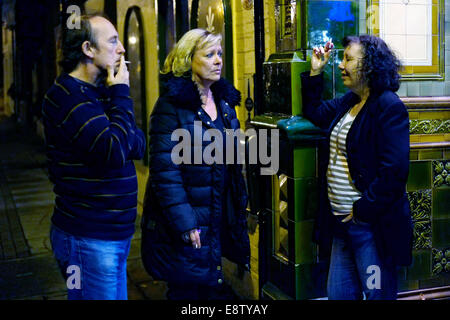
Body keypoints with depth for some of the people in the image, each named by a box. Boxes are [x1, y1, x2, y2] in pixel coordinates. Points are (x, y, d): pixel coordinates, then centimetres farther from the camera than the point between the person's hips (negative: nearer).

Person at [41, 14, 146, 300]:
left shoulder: (100, 93, 13)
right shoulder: (68, 95, -16)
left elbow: (139, 146, 8)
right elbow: (115, 153, -26)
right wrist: (121, 94, -16)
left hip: (114, 234, 9)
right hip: (89, 239, -9)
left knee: (117, 295, 18)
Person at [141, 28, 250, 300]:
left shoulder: (224, 101, 9)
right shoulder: (172, 104, -13)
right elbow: (165, 169, -18)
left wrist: (240, 205, 13)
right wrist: (183, 224, -21)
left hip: (220, 221, 7)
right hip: (186, 222, -6)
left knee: (215, 288, 15)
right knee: (187, 289, 6)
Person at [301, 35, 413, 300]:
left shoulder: (389, 107, -15)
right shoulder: (348, 102, 12)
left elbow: (394, 171, -23)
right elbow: (315, 113, 30)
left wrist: (362, 210, -19)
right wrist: (315, 72, 18)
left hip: (372, 225, -9)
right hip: (343, 221, 9)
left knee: (378, 294, 5)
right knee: (338, 294, 17)